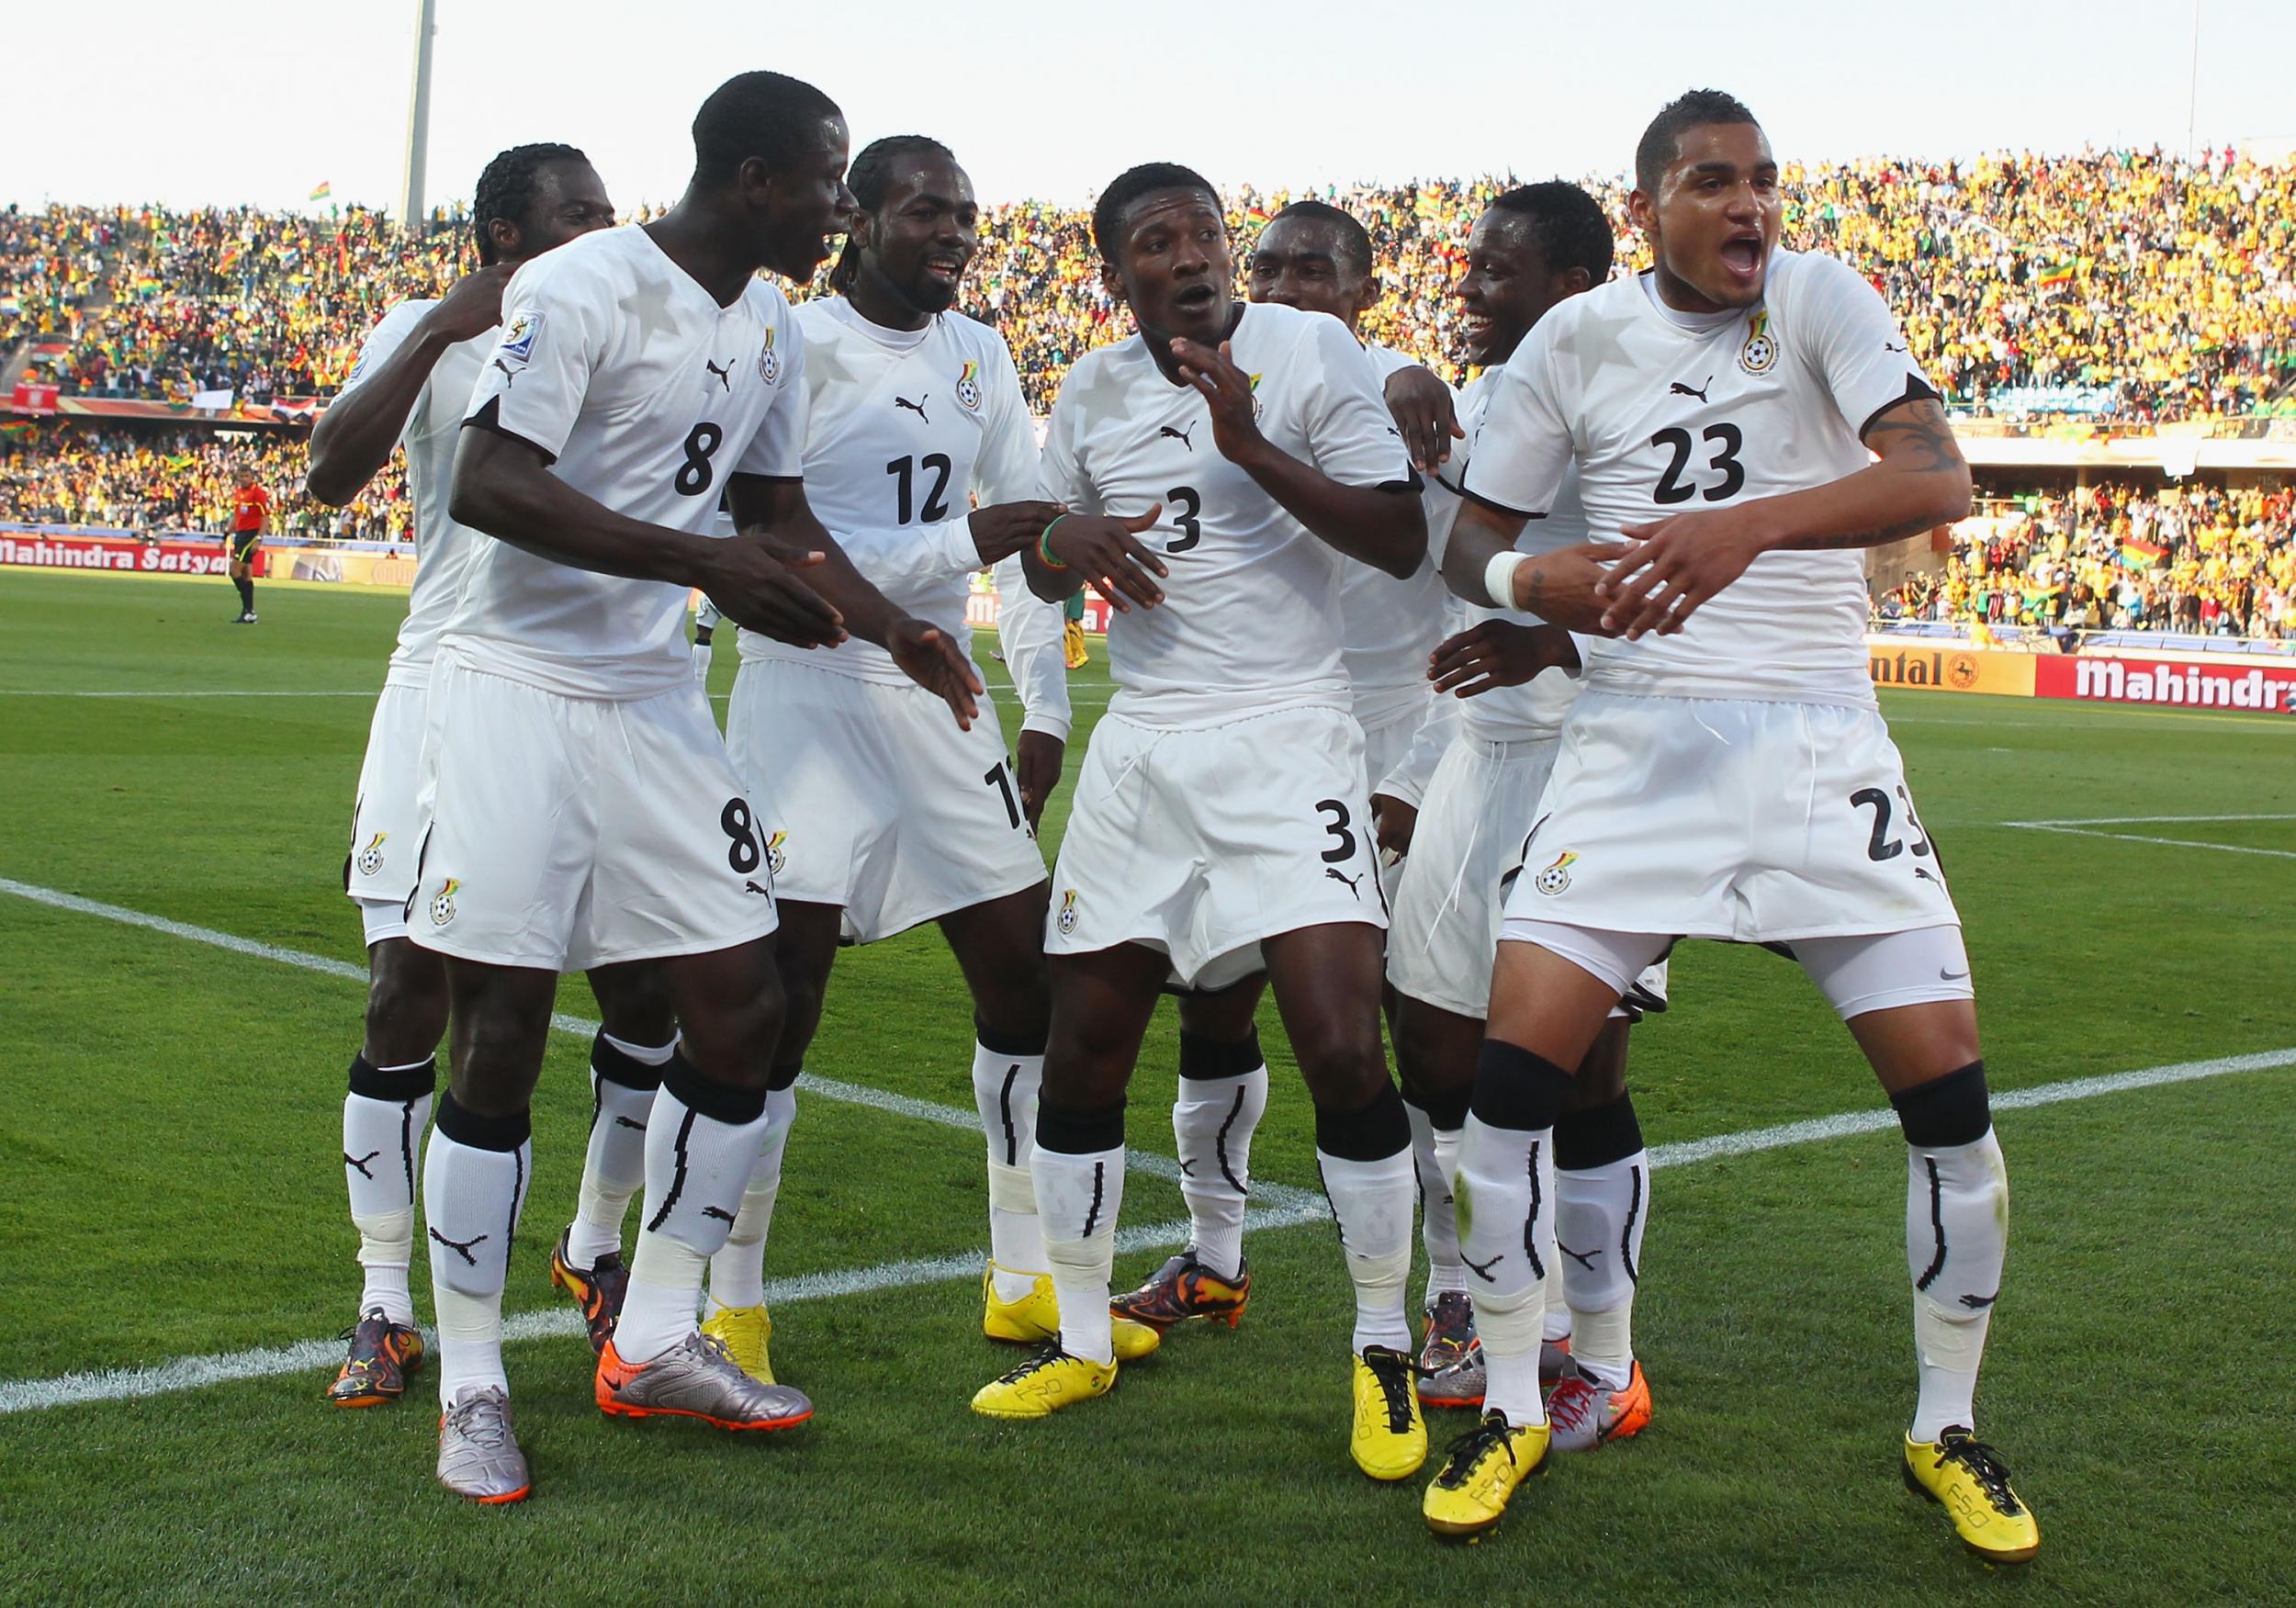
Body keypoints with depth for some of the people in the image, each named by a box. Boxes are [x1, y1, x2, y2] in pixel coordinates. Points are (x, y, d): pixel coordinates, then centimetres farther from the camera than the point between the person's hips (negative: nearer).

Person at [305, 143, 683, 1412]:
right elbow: (329, 476, -11)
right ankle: (384, 1308, 9)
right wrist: (442, 331, -16)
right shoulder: (428, 333, 5)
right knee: (409, 996, -5)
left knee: (646, 991, 1)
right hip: (452, 695, -2)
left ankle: (602, 1250, 25)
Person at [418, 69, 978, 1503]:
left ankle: (655, 1340, 17)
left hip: (657, 698, 7)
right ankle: (472, 1382, 11)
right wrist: (705, 561, -29)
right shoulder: (584, 289, -14)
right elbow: (489, 485, -23)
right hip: (520, 688, -7)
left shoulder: (772, 333, 12)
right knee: (502, 1037, -3)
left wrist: (896, 630, 12)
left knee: (742, 1012, 2)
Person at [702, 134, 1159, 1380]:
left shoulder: (978, 355, 12)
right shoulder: (798, 348, -9)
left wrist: (1045, 708, 10)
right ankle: (733, 1309, 5)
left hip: (941, 699, 7)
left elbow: (1031, 532, 16)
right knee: (777, 1005, -8)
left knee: (1025, 977, 8)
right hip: (811, 698, -7)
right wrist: (966, 542, -22)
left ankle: (1024, 1279, 23)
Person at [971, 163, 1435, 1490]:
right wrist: (1065, 543, -2)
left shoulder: (1309, 351, -4)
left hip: (1286, 733, -4)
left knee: (1344, 1050, -15)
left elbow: (1403, 543, -9)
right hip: (1143, 745, 5)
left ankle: (1386, 1354, 5)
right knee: (1083, 1055, 4)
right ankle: (1083, 1342, 23)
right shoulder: (1093, 393, 10)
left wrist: (1248, 444, -18)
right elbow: (1046, 565, 22)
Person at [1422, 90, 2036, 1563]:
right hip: (1639, 739, 1)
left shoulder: (1820, 300, -3)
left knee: (1948, 1087, -5)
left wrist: (1751, 526, -35)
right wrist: (1535, 579, -15)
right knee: (1517, 1065, -9)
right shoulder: (1580, 339, 2)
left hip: (1818, 738, -1)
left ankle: (1950, 1429, 17)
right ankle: (1512, 1410, 12)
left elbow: (1938, 478, -19)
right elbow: (1473, 540, 10)